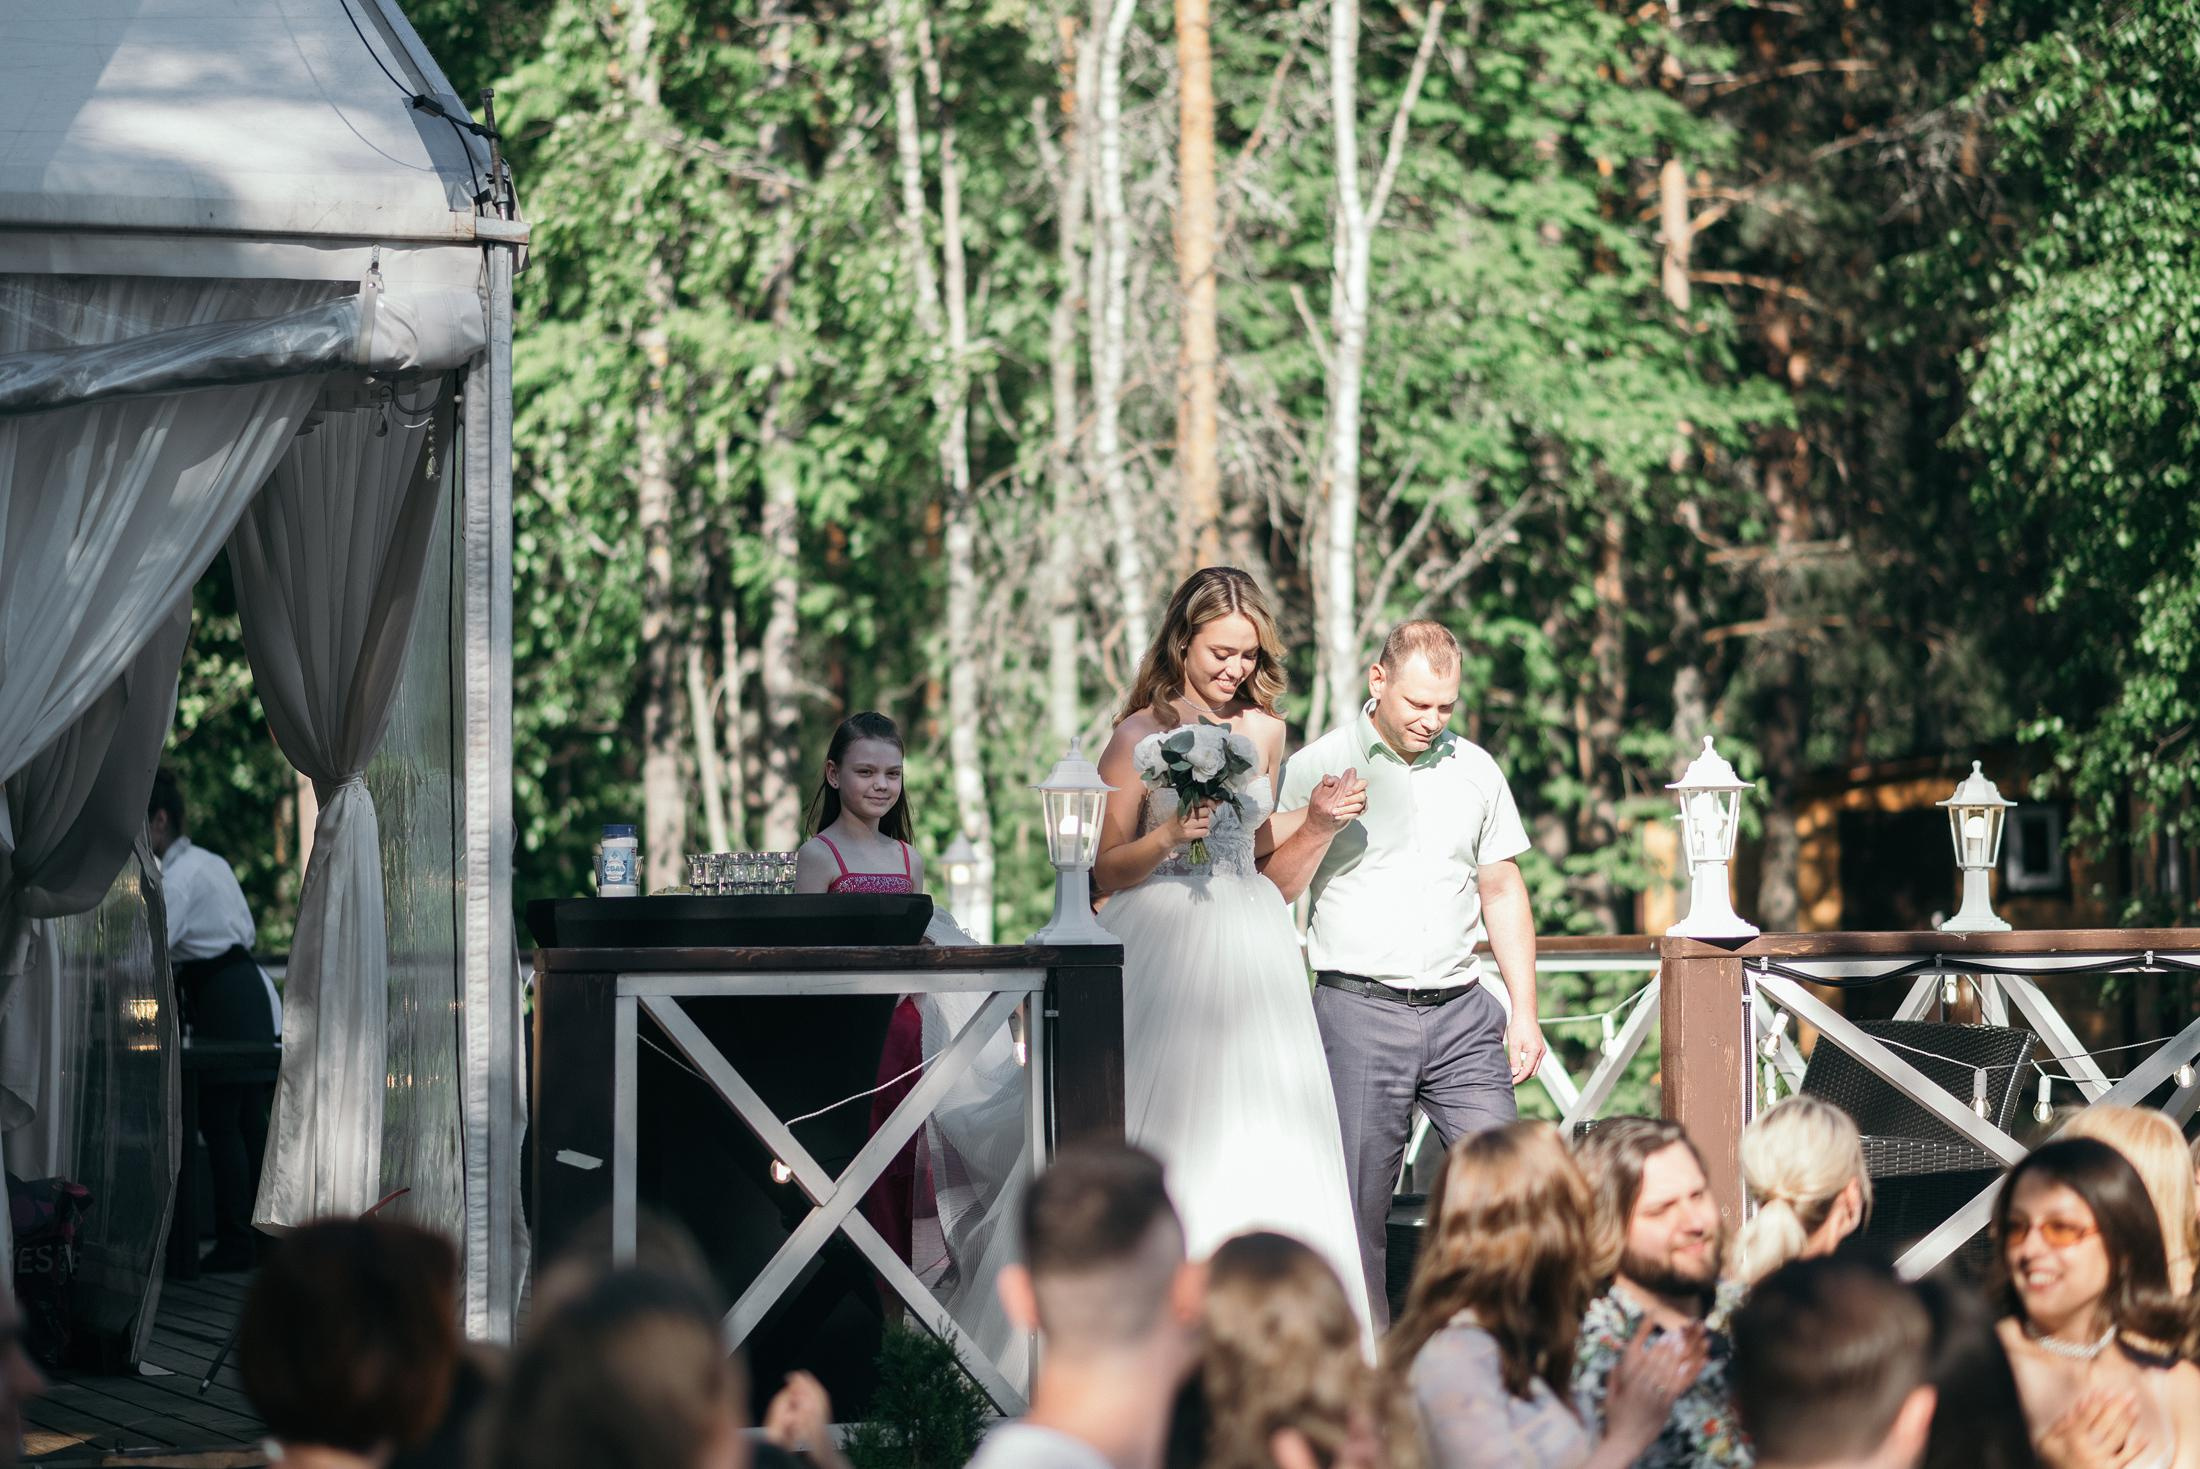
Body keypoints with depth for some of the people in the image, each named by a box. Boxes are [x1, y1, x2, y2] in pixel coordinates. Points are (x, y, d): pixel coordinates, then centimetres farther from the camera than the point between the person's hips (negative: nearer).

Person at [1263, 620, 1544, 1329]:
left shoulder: (1474, 769, 12)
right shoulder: (1317, 768, 0)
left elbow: (1502, 891, 19)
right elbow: (1272, 892, 0)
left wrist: (1524, 1012, 14)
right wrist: (1318, 827, -18)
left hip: (1461, 1011, 3)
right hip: (1360, 1011, -3)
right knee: (1358, 1202, -3)